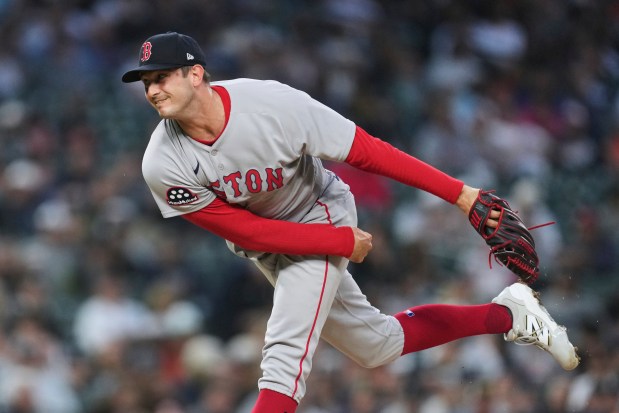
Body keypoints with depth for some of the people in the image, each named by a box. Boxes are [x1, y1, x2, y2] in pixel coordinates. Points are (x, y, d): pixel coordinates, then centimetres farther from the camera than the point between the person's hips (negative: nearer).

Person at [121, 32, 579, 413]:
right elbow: (248, 232, -19)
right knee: (378, 344, 14)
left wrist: (460, 194, -26)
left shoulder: (273, 104, -31)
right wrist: (343, 243, -21)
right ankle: (507, 314, 32)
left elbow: (366, 152, -26)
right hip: (266, 245, 4)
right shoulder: (163, 166, -24)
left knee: (286, 350, -22)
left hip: (320, 214, -4)